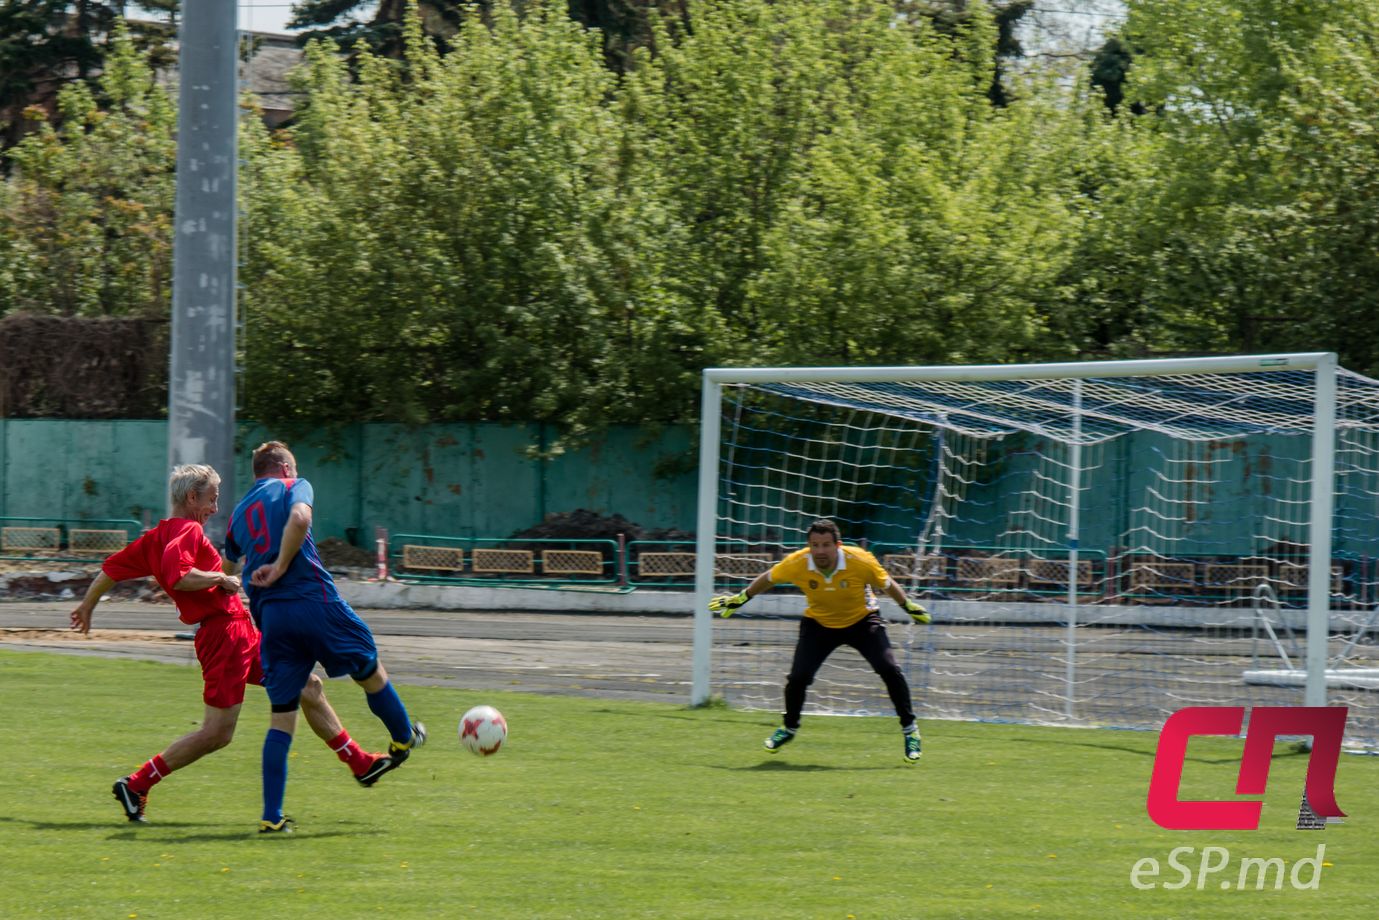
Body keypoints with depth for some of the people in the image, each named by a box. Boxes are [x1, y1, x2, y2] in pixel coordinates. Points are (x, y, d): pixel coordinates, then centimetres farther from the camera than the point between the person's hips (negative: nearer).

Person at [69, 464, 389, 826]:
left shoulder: (157, 536, 16)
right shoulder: (186, 532, -11)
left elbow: (112, 568, 20)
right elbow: (177, 575, -29)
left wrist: (87, 605, 30)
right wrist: (221, 579, -16)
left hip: (242, 633, 11)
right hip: (223, 632, -11)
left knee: (309, 689, 16)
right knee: (217, 732, -10)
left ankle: (359, 763, 25)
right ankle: (135, 784, -3)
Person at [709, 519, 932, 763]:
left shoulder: (861, 561, -29)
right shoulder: (797, 564, -25)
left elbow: (886, 585, -9)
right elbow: (768, 579, -4)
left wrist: (909, 606, 0)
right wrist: (739, 599, 6)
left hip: (862, 621, -1)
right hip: (818, 623, 1)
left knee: (889, 669, -18)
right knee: (798, 677, -12)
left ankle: (910, 729, 2)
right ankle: (789, 729, 19)